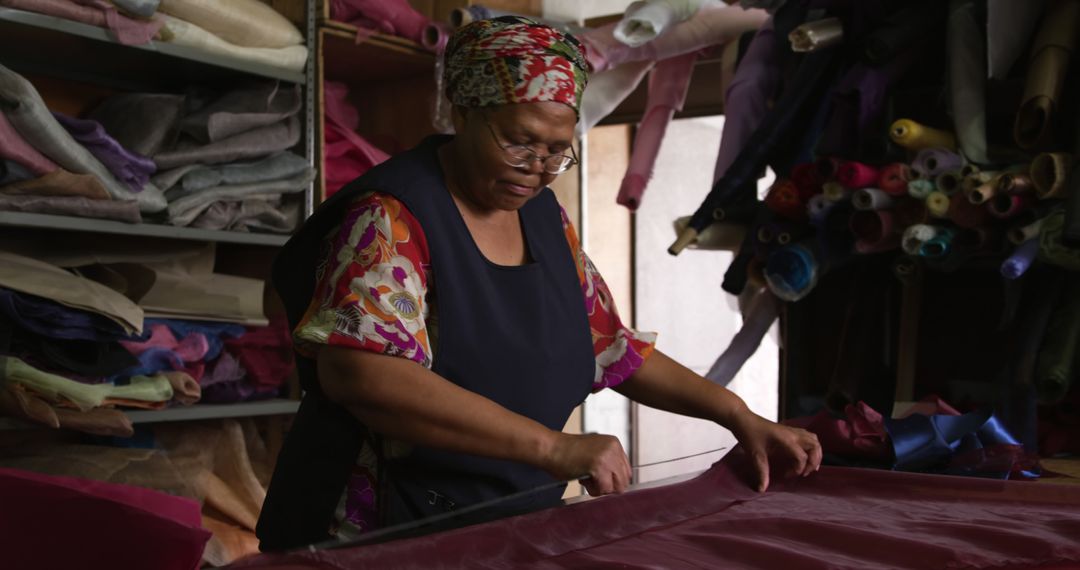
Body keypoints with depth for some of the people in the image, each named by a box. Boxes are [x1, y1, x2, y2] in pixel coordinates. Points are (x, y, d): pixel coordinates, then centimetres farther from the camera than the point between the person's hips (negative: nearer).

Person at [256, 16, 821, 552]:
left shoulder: (545, 216, 5)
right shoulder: (391, 216, -16)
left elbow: (615, 349, 12)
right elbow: (357, 372, -30)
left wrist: (737, 414, 1)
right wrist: (552, 446, -34)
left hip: (516, 528, 6)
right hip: (390, 537, -5)